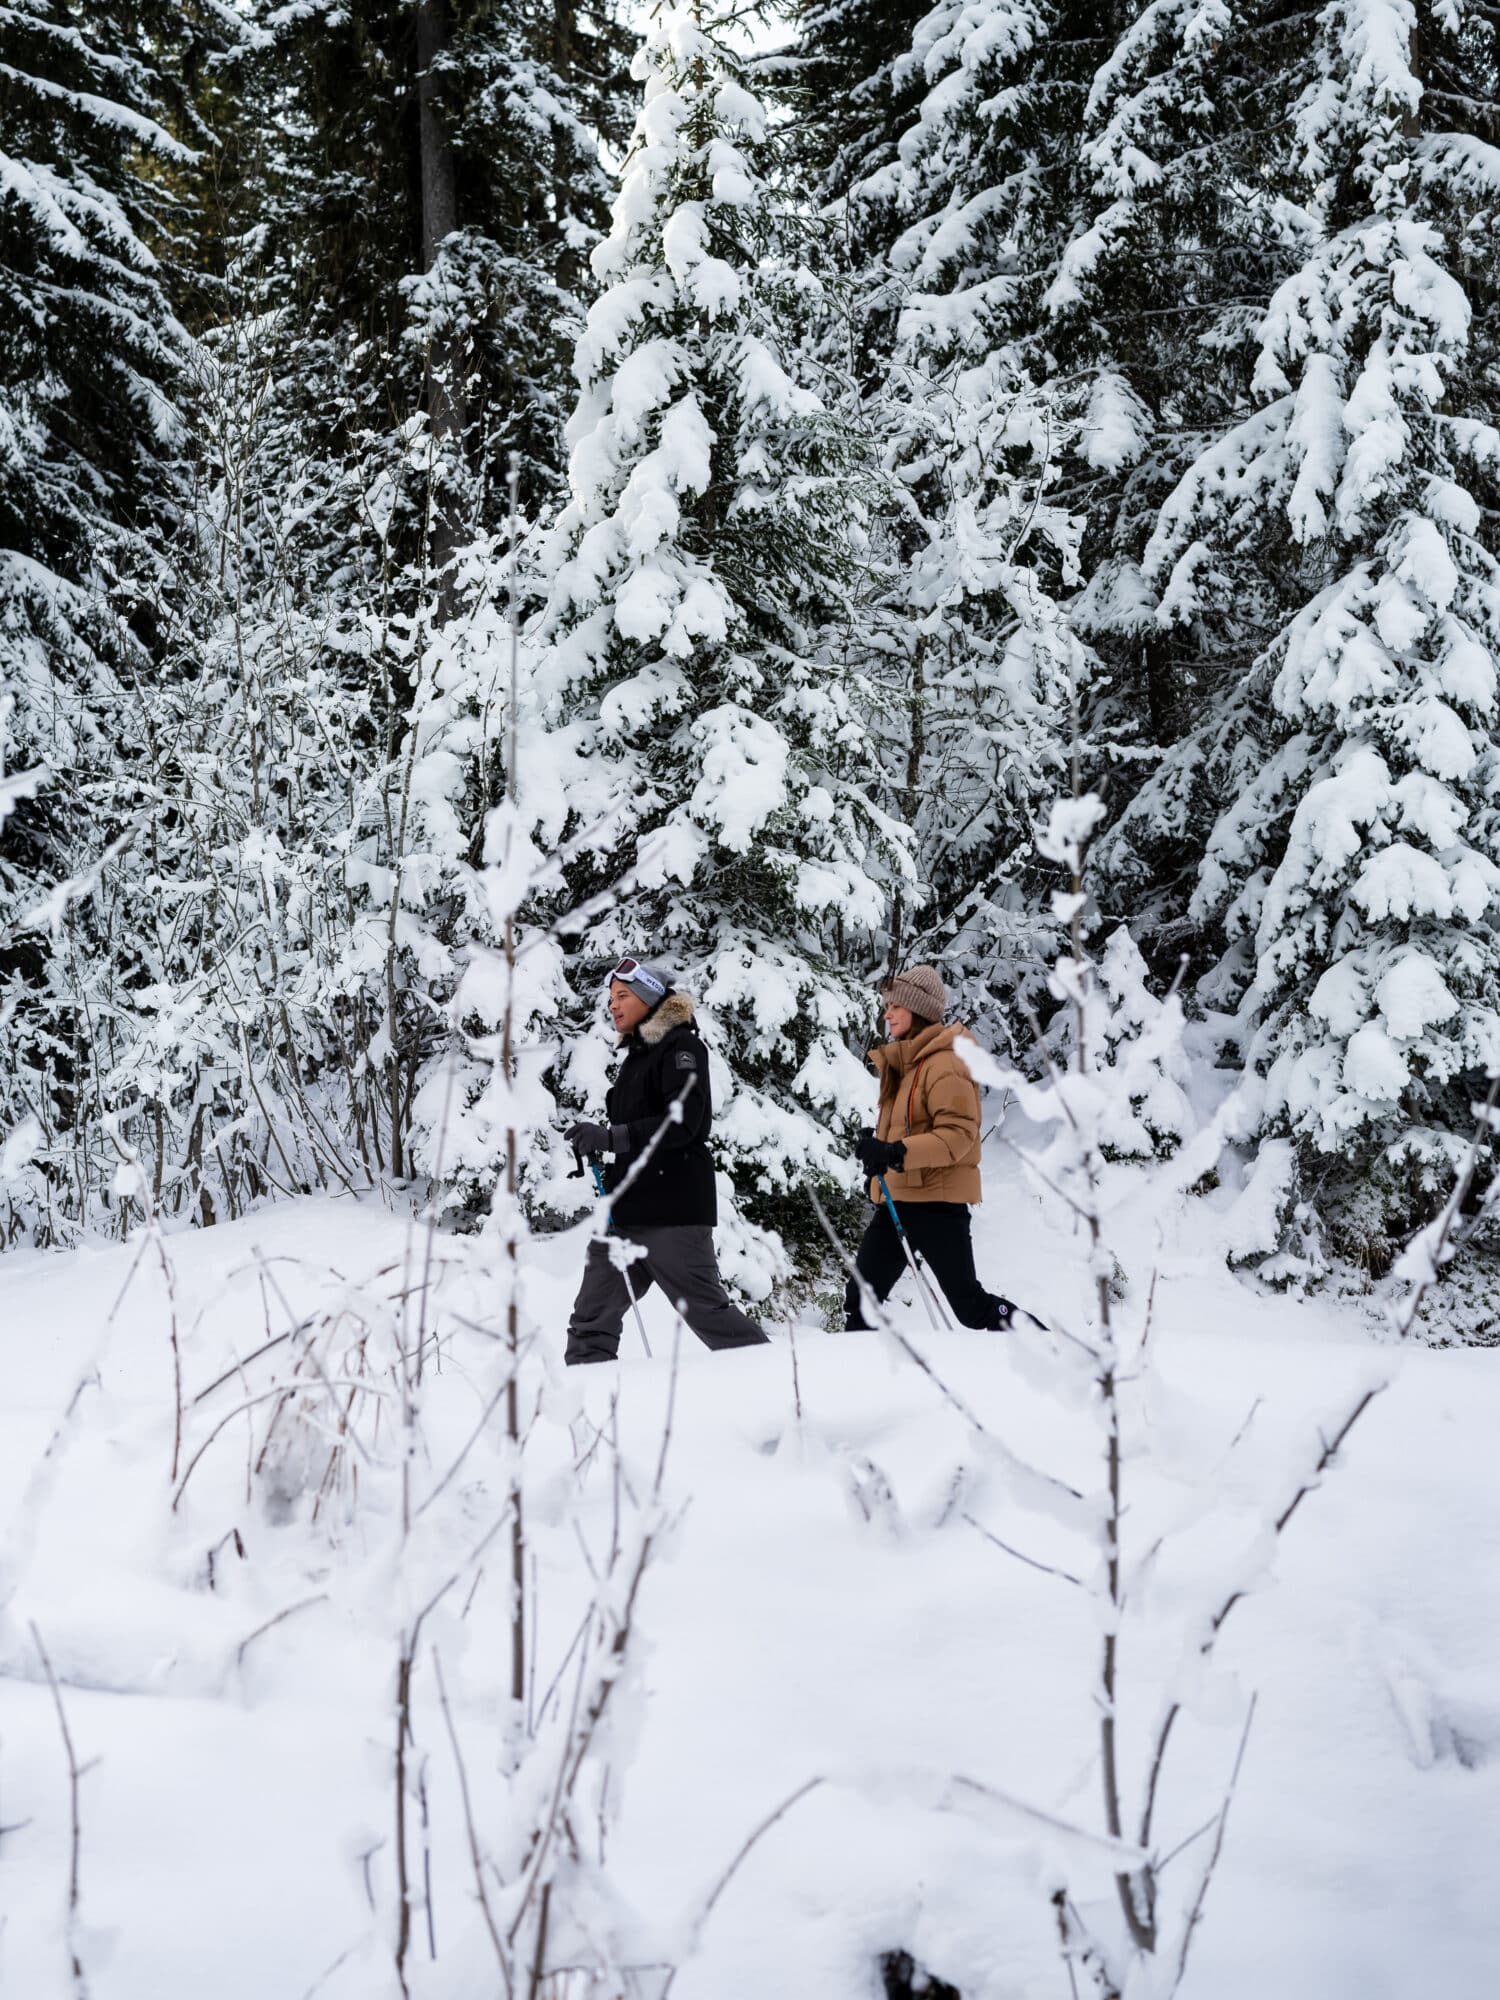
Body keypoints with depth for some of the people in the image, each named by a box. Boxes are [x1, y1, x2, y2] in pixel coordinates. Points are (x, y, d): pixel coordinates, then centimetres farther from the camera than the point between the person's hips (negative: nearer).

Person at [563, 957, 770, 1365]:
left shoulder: (681, 1047, -7)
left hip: (672, 1209, -9)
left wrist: (609, 1137, -23)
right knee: (592, 1319, 3)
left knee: (707, 1311, -6)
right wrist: (593, 1142, 12)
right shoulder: (638, 1055, 21)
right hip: (627, 1209, 9)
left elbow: (682, 1123, -20)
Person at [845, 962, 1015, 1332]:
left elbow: (960, 1132, -22)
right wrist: (877, 1145, 10)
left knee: (970, 1306, -4)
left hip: (937, 1201, -9)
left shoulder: (944, 1064, -13)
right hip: (895, 1201, 9)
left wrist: (897, 1153, -30)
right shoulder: (902, 1063, 16)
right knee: (860, 1299, 3)